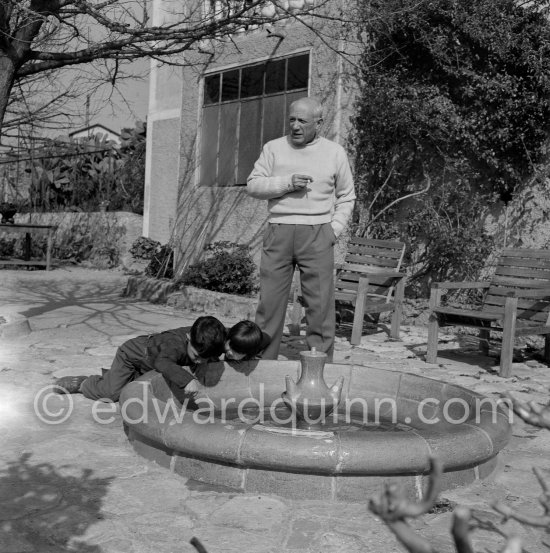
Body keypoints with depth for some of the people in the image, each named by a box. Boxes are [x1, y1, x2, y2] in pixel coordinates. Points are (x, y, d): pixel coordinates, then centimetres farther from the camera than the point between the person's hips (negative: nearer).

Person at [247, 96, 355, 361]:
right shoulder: (273, 148, 10)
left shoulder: (335, 152, 10)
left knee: (320, 302, -2)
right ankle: (262, 360, 11)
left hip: (317, 233, 0)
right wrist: (287, 183, -10)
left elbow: (346, 197, 15)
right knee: (270, 299, 1)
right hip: (278, 231, 1)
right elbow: (253, 185, 3)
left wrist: (335, 229, 1)